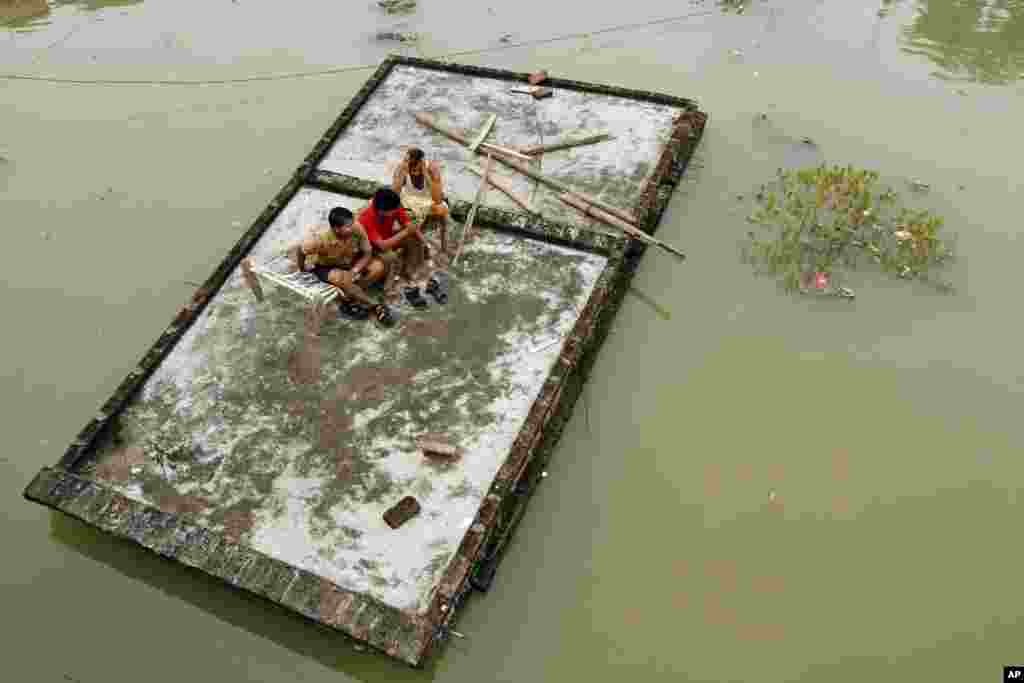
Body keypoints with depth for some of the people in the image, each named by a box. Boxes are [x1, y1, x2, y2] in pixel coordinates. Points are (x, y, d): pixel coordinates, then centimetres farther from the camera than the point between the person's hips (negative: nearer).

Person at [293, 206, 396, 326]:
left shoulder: (357, 229, -28)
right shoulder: (322, 238, -34)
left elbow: (368, 252, -17)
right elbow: (299, 248, -17)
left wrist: (355, 270, -31)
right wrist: (302, 269, -1)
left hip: (351, 262, 4)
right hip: (326, 267, -4)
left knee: (378, 266, -19)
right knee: (344, 280, -36)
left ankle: (350, 299, -19)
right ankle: (376, 307, -20)